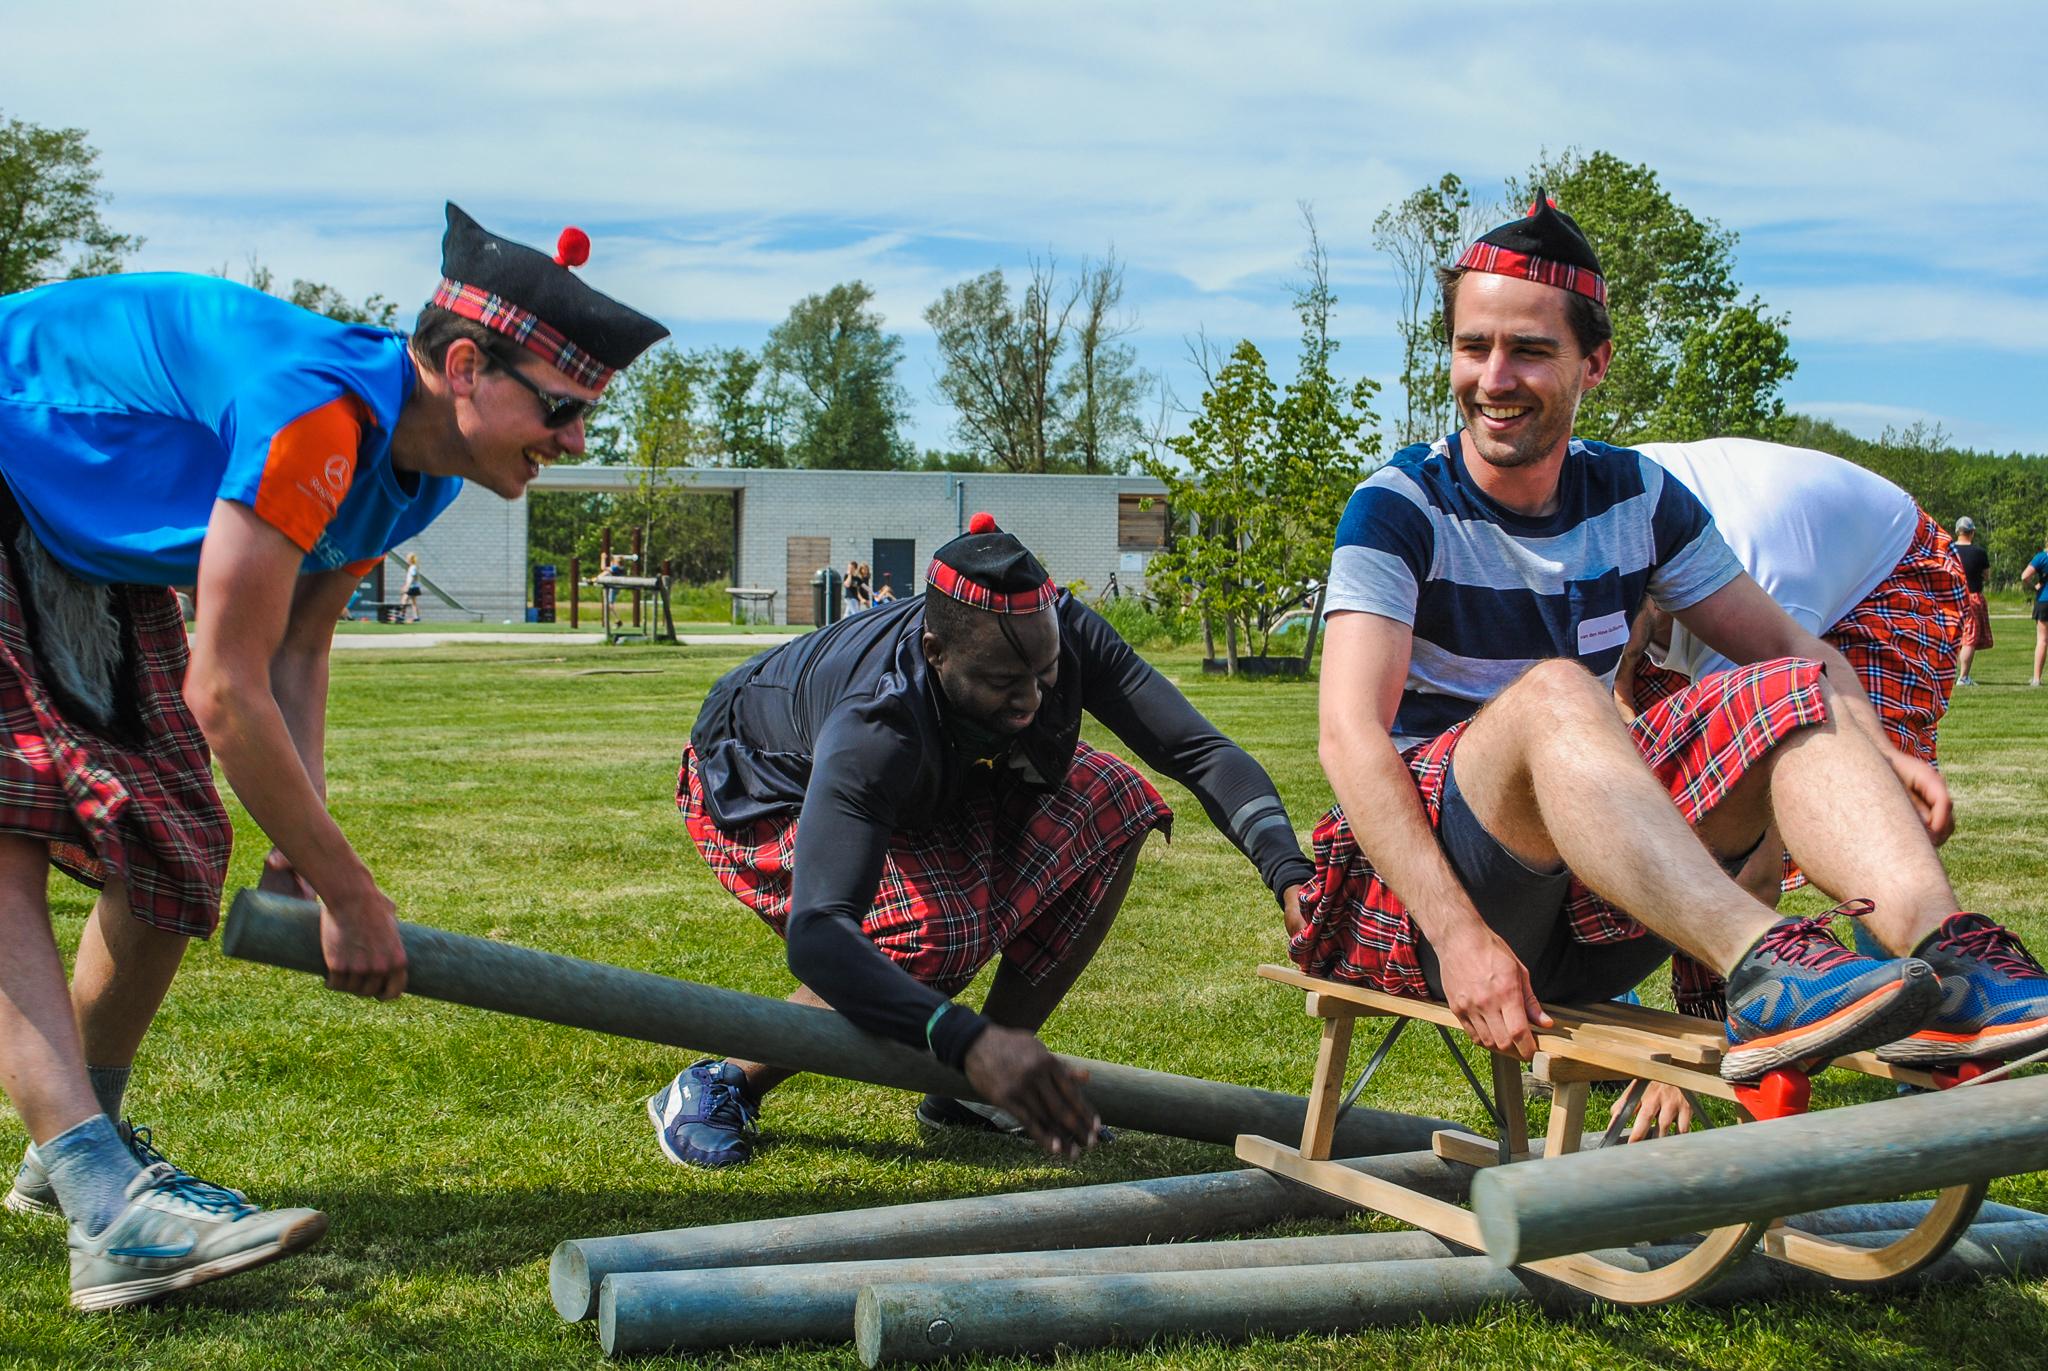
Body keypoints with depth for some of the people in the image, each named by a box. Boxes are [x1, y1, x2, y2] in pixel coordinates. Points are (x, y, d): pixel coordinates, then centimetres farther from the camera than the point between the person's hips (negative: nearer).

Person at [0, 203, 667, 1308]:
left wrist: (296, 850, -8)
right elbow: (223, 691, -30)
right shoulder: (316, 417, -34)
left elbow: (295, 657, 5)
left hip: (94, 544, 10)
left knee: (172, 844, 5)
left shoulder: (409, 467, -3)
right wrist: (349, 893, -21)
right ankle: (112, 1211, -34)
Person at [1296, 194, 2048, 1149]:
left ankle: (1940, 956, -40)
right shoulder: (1400, 508, -7)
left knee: (1784, 693, -15)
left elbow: (1791, 650, 8)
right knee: (1552, 693, -32)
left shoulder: (1637, 498, 8)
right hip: (1419, 885, -5)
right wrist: (1457, 932, -33)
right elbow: (1351, 734, -20)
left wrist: (1880, 754, -15)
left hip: (1587, 929, 5)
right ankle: (1758, 974, -53)